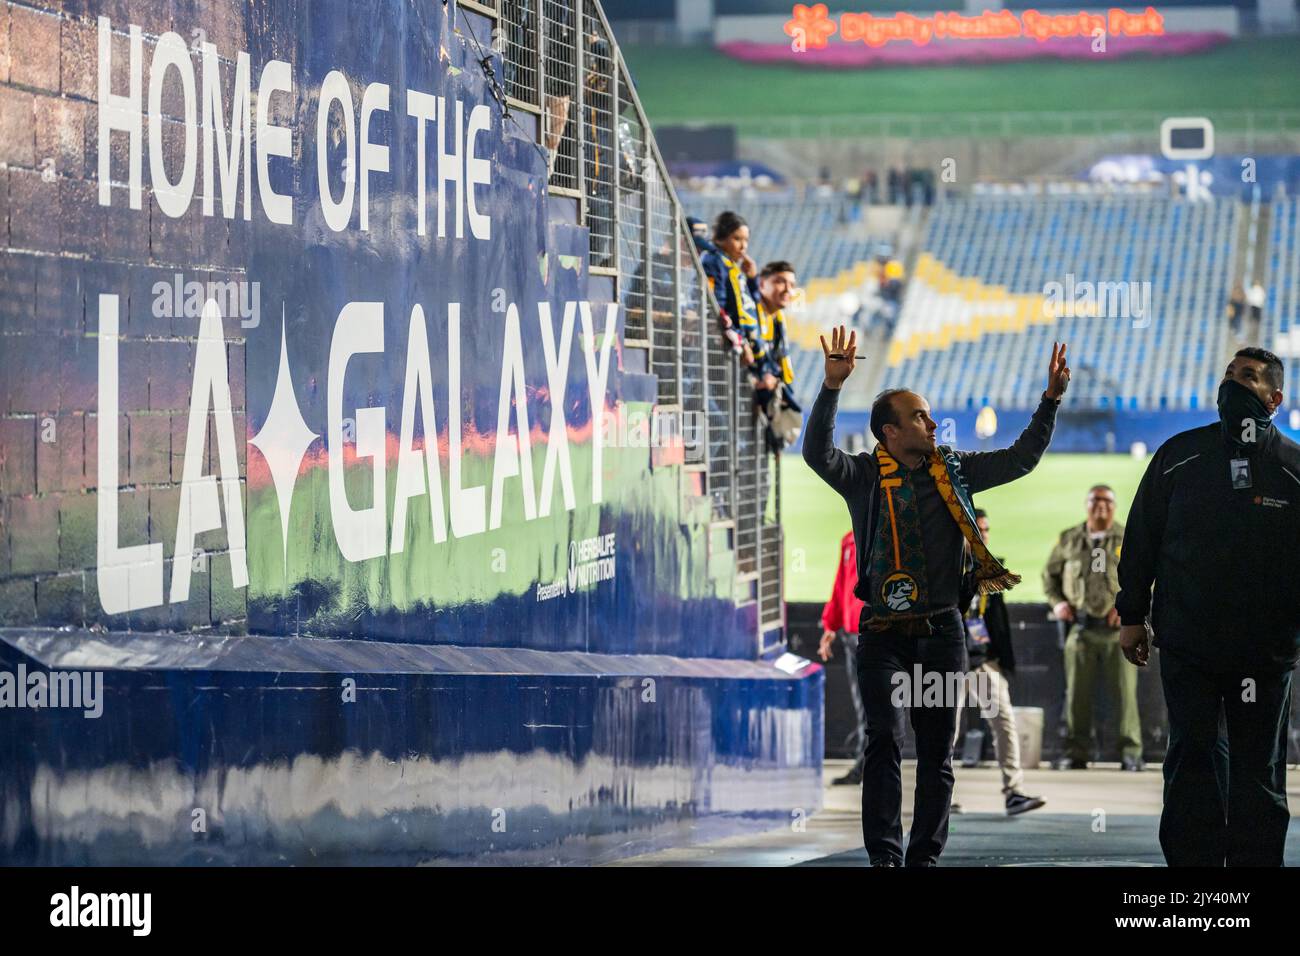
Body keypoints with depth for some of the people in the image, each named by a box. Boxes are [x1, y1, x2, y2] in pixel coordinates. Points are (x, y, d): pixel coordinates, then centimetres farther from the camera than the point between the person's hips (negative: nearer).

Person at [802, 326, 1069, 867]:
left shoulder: (954, 471, 9)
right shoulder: (865, 477, -2)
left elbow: (1020, 459, 13)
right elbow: (818, 453, -18)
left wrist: (1051, 400, 2)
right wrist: (832, 387, -31)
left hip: (942, 631, 4)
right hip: (884, 634, -3)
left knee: (938, 750, 5)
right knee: (885, 740, -13)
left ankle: (925, 856, 11)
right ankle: (884, 857, -12)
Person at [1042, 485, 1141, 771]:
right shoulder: (1069, 540, 12)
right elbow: (1050, 575, 21)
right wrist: (1057, 602, 4)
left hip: (1117, 629, -2)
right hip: (1080, 627, 2)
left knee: (1125, 692, -3)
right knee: (1076, 693, 3)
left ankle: (1131, 752, 2)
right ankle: (1076, 751, 10)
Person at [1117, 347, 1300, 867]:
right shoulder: (1179, 455, 5)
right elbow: (1141, 538, 9)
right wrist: (1132, 615, 6)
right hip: (1186, 643, 1)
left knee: (1258, 770, 4)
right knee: (1192, 757, 2)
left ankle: (1256, 861, 10)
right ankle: (1192, 862, 7)